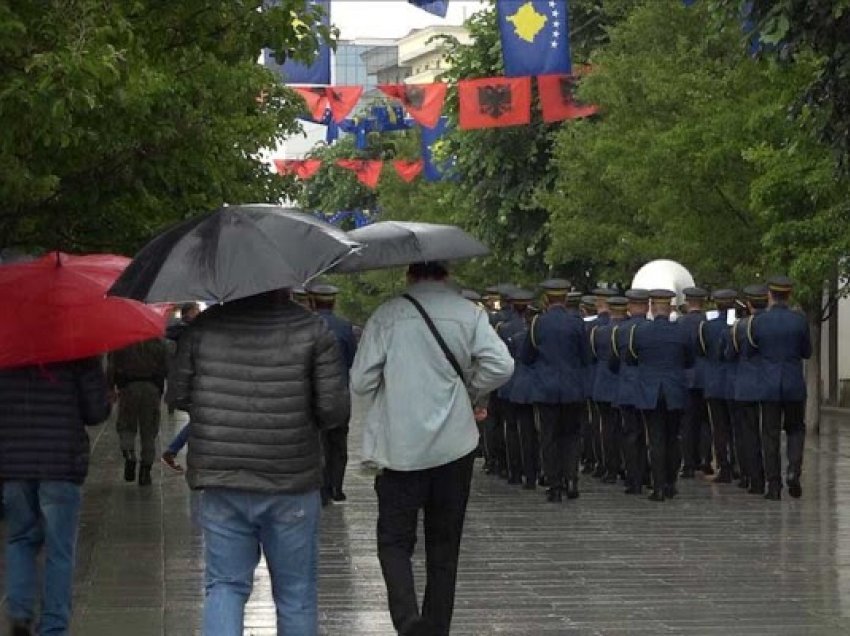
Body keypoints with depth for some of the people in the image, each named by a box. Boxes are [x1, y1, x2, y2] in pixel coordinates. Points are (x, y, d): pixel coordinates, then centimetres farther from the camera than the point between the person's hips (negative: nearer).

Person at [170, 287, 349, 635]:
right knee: (296, 593, 11)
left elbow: (179, 395, 3)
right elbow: (335, 409, -11)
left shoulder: (205, 326, -2)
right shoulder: (312, 329, -9)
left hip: (220, 481, 2)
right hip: (290, 486, -2)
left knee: (225, 584, 9)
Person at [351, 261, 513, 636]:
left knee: (394, 541, 5)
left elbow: (361, 382, -6)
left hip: (399, 447, -2)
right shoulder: (469, 314, -1)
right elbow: (501, 366, -10)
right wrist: (467, 391, 8)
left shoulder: (388, 315, -5)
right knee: (444, 547, 14)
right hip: (454, 447, 2)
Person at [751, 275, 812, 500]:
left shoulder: (758, 321, -6)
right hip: (795, 385, 0)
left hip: (769, 386, 0)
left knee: (770, 435, 6)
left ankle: (774, 486, 5)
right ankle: (794, 471, -5)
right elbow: (807, 353, 4)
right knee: (795, 429, 17)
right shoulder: (799, 320, -6)